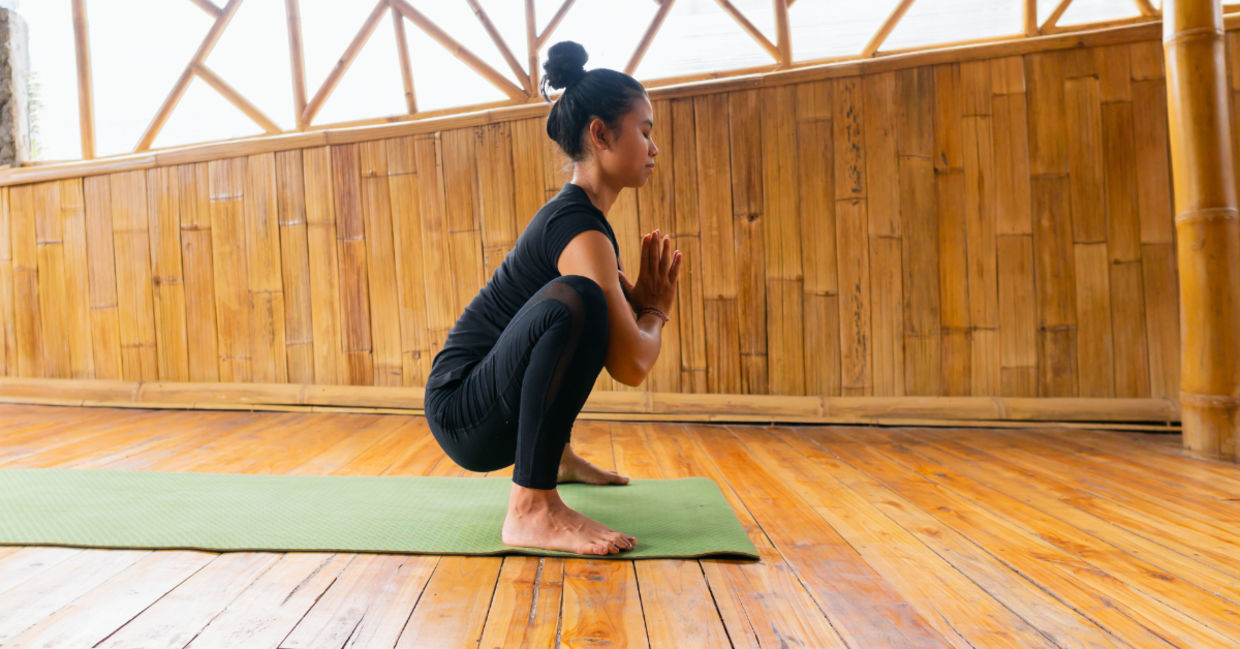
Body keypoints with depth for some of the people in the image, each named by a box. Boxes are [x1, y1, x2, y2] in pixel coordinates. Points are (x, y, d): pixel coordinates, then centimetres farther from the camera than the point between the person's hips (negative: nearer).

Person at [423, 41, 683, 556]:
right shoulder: (579, 228, -20)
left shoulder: (578, 215, 10)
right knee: (573, 303, -34)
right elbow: (631, 366, -26)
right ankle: (530, 510, -28)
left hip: (496, 406, 10)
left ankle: (557, 457, 31)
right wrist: (655, 312, -6)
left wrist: (644, 303, 2)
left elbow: (625, 318, 23)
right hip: (463, 413, -10)